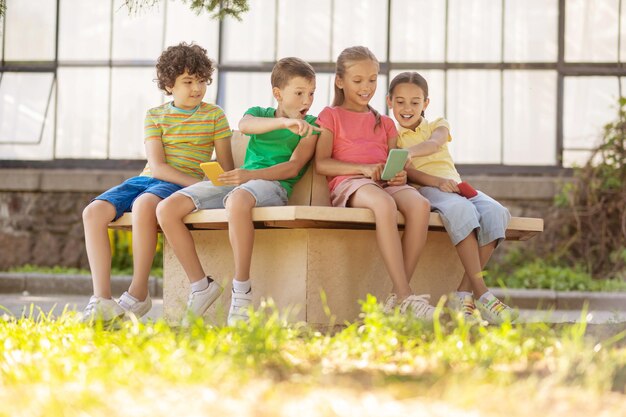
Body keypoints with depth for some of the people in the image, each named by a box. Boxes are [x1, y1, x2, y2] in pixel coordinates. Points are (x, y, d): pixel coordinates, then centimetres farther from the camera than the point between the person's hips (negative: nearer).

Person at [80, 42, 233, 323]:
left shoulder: (214, 115, 7)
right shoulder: (155, 116, 10)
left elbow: (226, 166, 8)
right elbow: (157, 165, -3)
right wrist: (197, 183, -16)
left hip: (181, 186, -4)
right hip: (145, 179, 4)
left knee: (144, 204, -38)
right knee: (93, 212, -21)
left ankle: (138, 294, -29)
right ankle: (101, 300, -24)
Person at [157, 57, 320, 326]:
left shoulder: (310, 125, 12)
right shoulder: (258, 113, 20)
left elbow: (293, 167, -4)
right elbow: (244, 125, -7)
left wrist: (250, 175, -19)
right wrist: (284, 122, -25)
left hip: (273, 185, -5)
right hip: (237, 182, 5)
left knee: (238, 200, -43)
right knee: (166, 209, -16)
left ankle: (242, 292, -32)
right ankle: (201, 286, -4)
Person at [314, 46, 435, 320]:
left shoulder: (384, 123, 30)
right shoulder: (331, 115, 15)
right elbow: (321, 163, 1)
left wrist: (400, 175, -3)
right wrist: (363, 168, -12)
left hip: (385, 183, 5)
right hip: (348, 183, -5)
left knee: (419, 204, -32)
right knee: (383, 203, -41)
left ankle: (398, 297, -34)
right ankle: (406, 297, -45)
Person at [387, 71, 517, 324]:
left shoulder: (438, 125, 23)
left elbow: (435, 143, -5)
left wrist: (408, 151, -28)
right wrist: (437, 181, -22)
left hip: (456, 184, 4)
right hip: (425, 190, -4)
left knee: (495, 212, -28)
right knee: (460, 209, -38)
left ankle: (464, 293, -27)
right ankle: (482, 294, -44)